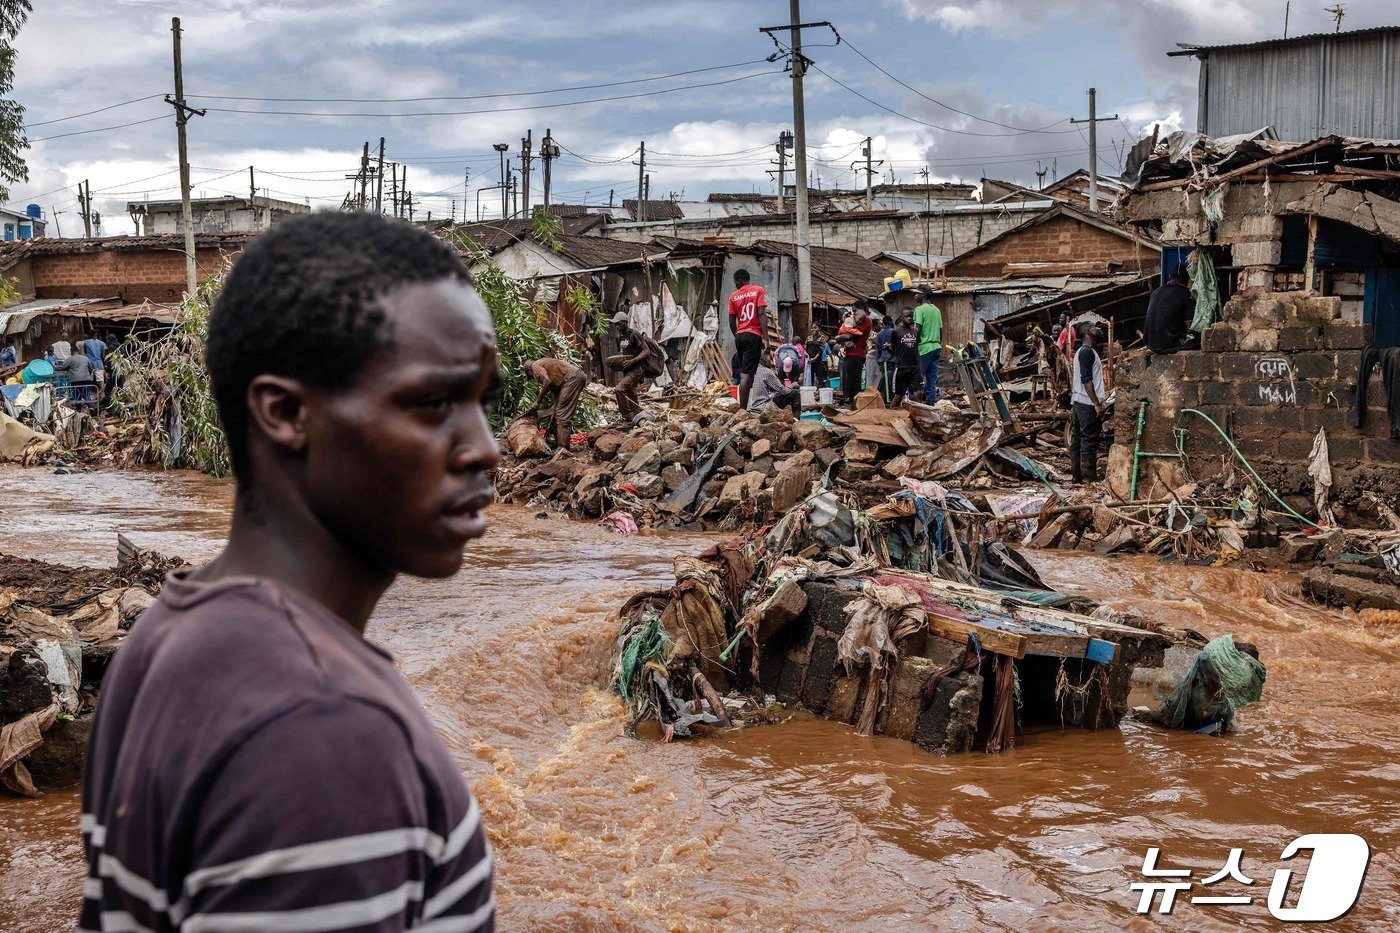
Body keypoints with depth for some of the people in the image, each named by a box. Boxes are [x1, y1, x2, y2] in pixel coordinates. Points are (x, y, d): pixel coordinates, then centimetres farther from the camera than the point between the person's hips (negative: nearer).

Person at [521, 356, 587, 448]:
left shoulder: (535, 366, 8)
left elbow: (547, 381, -14)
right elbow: (557, 401, 26)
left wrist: (537, 402, -6)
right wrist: (550, 424, 26)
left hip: (573, 377, -10)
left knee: (563, 415, -12)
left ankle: (562, 450, -18)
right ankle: (558, 445, 18)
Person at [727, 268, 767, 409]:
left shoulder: (733, 295, 8)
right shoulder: (758, 290, 0)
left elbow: (732, 322, 8)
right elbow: (761, 314, -11)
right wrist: (766, 338, -12)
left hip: (739, 335, 4)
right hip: (753, 335, -4)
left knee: (744, 373, 14)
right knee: (747, 374, -11)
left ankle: (743, 408, 14)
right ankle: (742, 409, -18)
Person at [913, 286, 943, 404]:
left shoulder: (920, 309, -8)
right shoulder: (937, 310, 15)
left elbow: (917, 330, -15)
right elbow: (941, 331, 17)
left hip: (924, 347, -7)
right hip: (936, 347, 7)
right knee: (932, 378, 8)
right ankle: (932, 401, 8)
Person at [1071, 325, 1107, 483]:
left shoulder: (1081, 351, 18)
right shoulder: (1088, 352, -13)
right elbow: (1086, 379, -21)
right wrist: (1097, 403, -21)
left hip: (1078, 402, 10)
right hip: (1088, 403, -10)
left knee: (1077, 438, 10)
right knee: (1089, 440, -9)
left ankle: (1076, 474, 13)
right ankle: (1089, 477, -9)